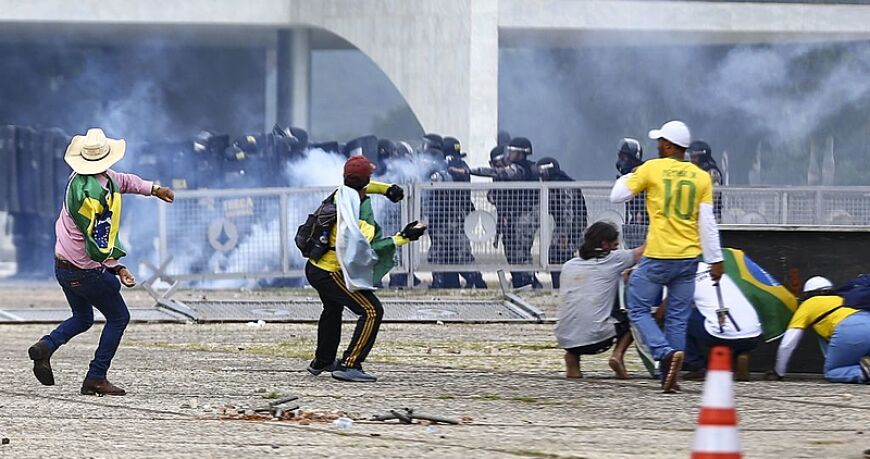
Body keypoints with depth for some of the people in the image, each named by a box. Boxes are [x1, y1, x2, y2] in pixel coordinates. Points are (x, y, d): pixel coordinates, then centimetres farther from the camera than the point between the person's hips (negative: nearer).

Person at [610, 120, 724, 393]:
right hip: (688, 258, 4)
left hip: (658, 257, -4)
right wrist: (715, 260, 3)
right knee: (678, 318, 9)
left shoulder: (652, 169, -4)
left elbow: (617, 196, 3)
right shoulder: (701, 177, 5)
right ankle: (670, 378, 7)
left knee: (639, 309, 6)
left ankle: (666, 353, -17)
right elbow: (707, 223, 1)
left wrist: (628, 177, 23)